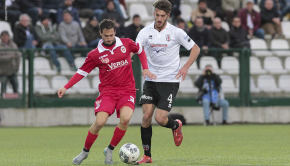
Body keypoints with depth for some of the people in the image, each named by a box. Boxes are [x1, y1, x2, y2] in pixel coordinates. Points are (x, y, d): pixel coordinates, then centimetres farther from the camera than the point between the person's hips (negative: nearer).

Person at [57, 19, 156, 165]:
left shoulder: (126, 44, 2)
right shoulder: (95, 54, -2)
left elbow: (140, 50, 21)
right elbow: (82, 72, 5)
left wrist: (145, 68, 10)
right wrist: (66, 87, -3)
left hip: (127, 90, 1)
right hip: (107, 91, -1)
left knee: (125, 118, -25)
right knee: (100, 121, -18)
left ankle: (110, 150, -4)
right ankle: (85, 151, 7)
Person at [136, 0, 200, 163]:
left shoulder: (176, 32, -6)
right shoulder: (146, 32, -1)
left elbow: (195, 49, 3)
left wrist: (186, 67, -11)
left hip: (170, 81, -3)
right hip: (151, 80, 3)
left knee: (160, 118, -11)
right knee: (146, 116, -8)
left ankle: (176, 126, 25)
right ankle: (147, 155, 3)